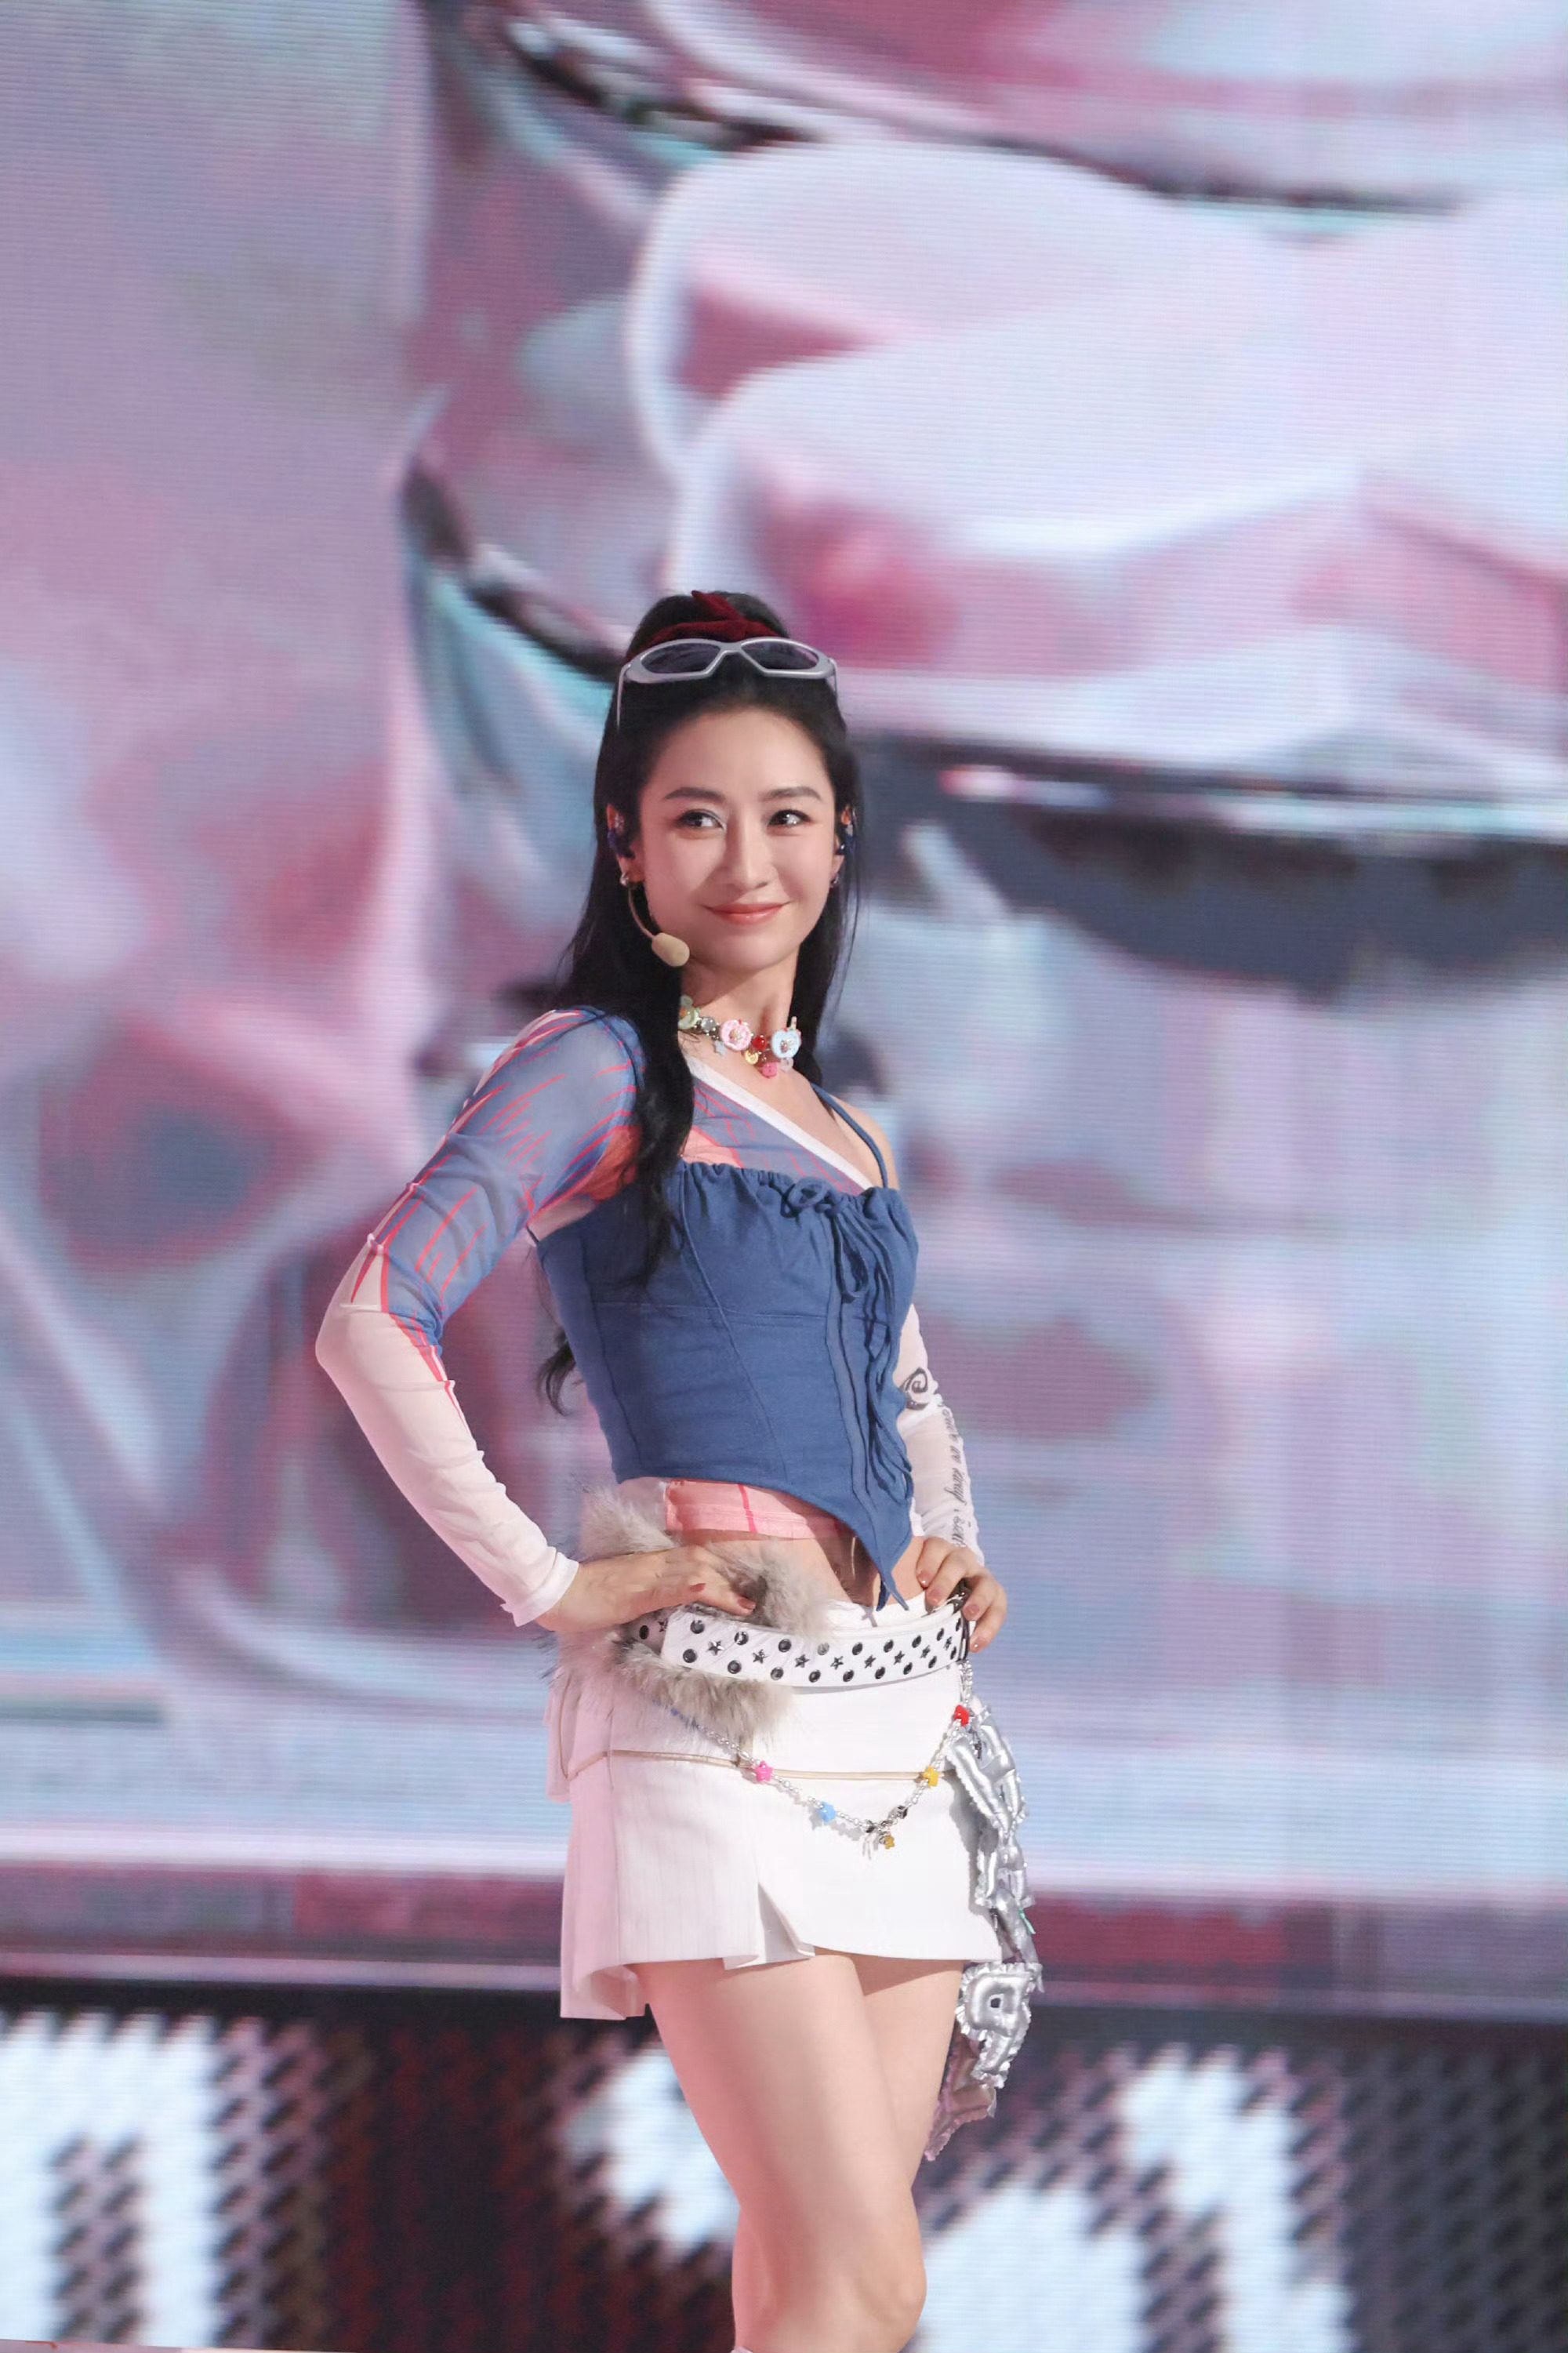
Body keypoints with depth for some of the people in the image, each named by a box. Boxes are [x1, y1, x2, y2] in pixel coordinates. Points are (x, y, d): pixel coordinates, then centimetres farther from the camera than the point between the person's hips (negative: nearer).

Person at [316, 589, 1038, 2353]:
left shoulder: (838, 1132, 20)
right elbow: (374, 1321, -11)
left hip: (893, 1721, 7)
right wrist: (551, 1586, -14)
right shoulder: (600, 1069, -1)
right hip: (711, 1709, -7)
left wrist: (954, 1553, 15)